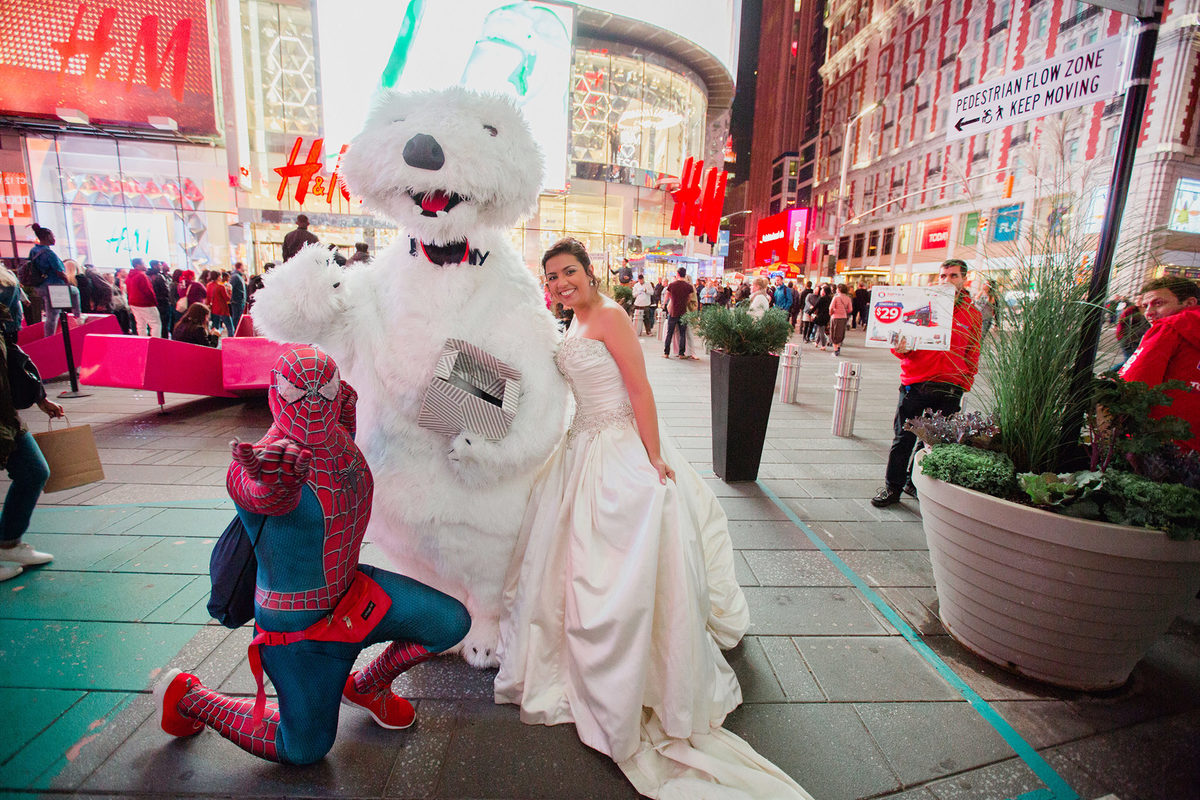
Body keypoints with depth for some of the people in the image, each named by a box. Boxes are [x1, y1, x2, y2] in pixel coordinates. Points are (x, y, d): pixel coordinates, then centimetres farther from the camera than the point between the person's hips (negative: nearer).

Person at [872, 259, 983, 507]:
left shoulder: (972, 314, 9)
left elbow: (973, 356, 14)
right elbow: (903, 340, 7)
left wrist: (964, 385, 5)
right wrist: (900, 348, -16)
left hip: (949, 391, 2)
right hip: (915, 383, -1)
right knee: (903, 438, 3)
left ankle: (915, 483, 26)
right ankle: (892, 487, 14)